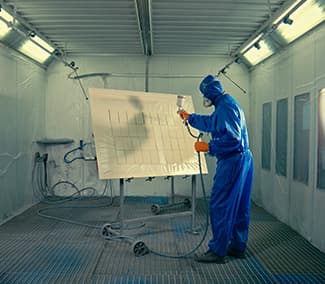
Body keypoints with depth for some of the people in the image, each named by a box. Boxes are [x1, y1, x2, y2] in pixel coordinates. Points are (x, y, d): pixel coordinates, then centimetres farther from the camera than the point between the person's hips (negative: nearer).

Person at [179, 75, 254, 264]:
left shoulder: (226, 107, -17)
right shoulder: (230, 103, 17)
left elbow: (233, 138, -26)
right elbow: (210, 123, 32)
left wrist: (208, 147, -18)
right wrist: (190, 117, 41)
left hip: (232, 161, -11)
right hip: (244, 158, 11)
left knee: (220, 206, -4)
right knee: (240, 206, 14)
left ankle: (218, 251, 4)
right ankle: (238, 247, 25)